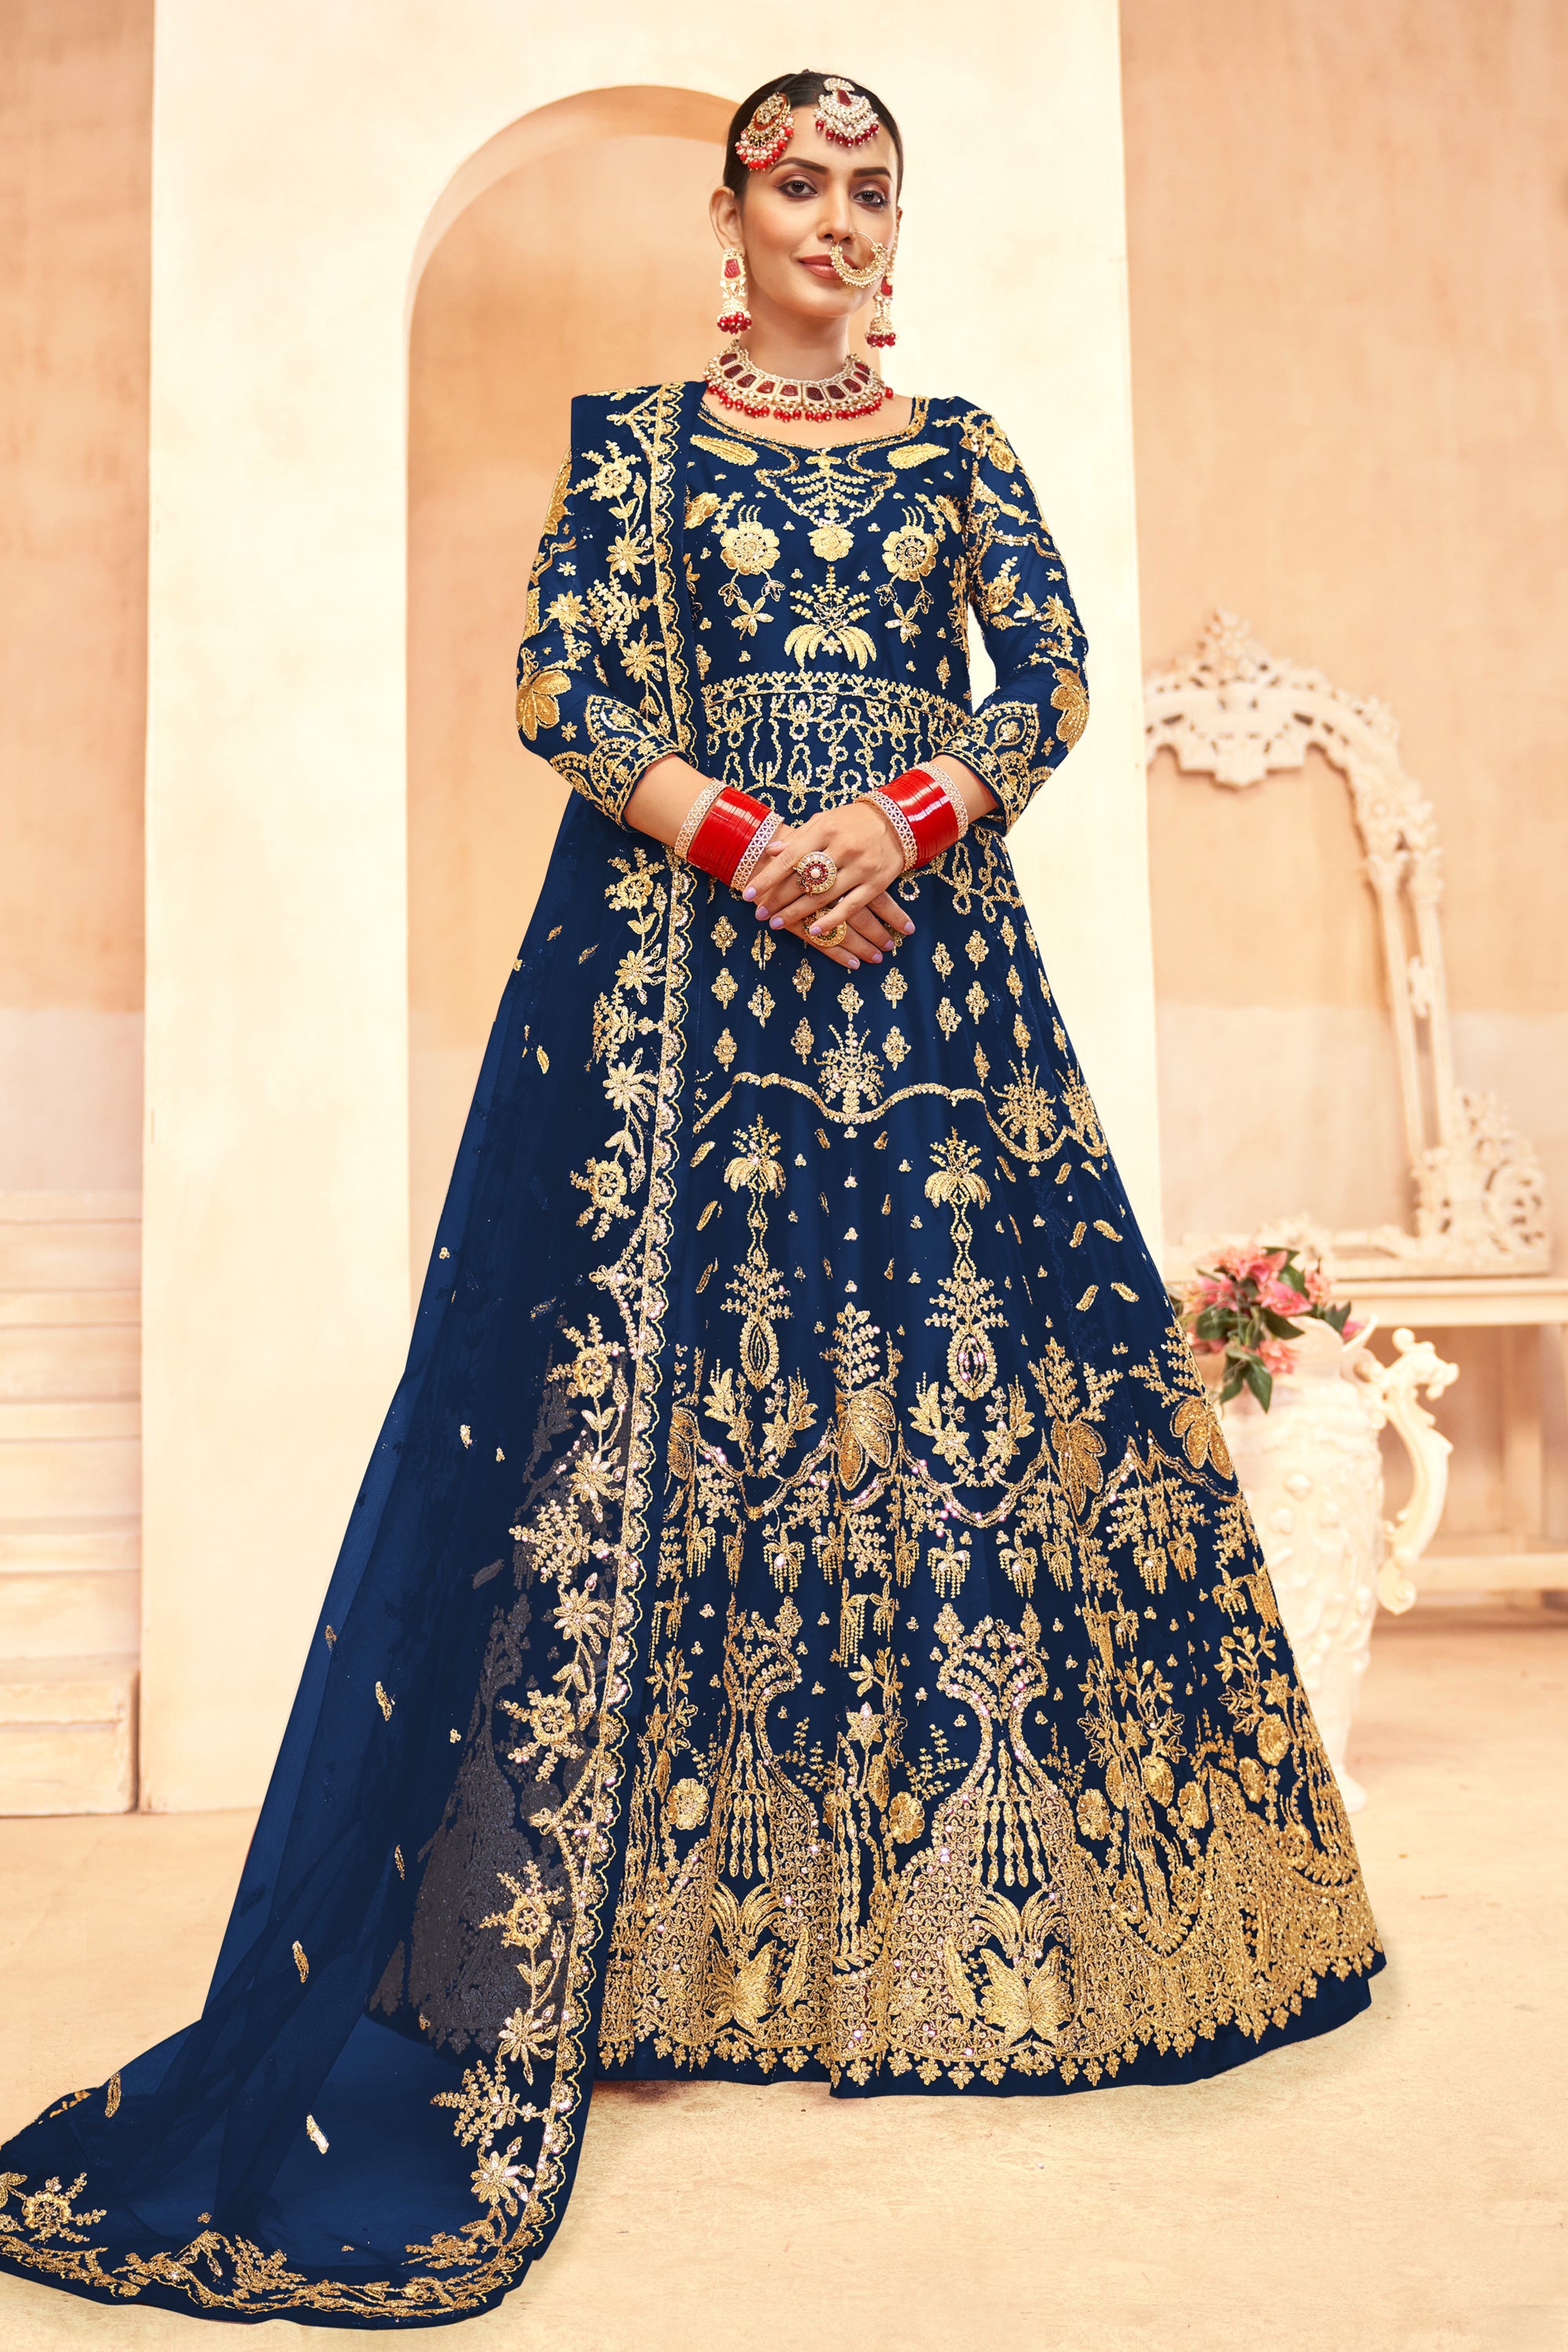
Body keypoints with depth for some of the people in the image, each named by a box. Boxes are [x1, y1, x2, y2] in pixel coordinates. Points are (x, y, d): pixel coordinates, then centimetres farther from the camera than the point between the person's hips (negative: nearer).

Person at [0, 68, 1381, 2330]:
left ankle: (958, 1881, 8)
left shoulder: (958, 445, 18)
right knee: (662, 1367, -7)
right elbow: (567, 687, 1)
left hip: (930, 944, 2)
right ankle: (682, 1905, 3)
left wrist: (898, 822, -12)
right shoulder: (637, 437, 13)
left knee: (957, 1363, -4)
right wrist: (747, 842, -13)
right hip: (678, 940, -2)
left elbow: (1052, 675, 6)